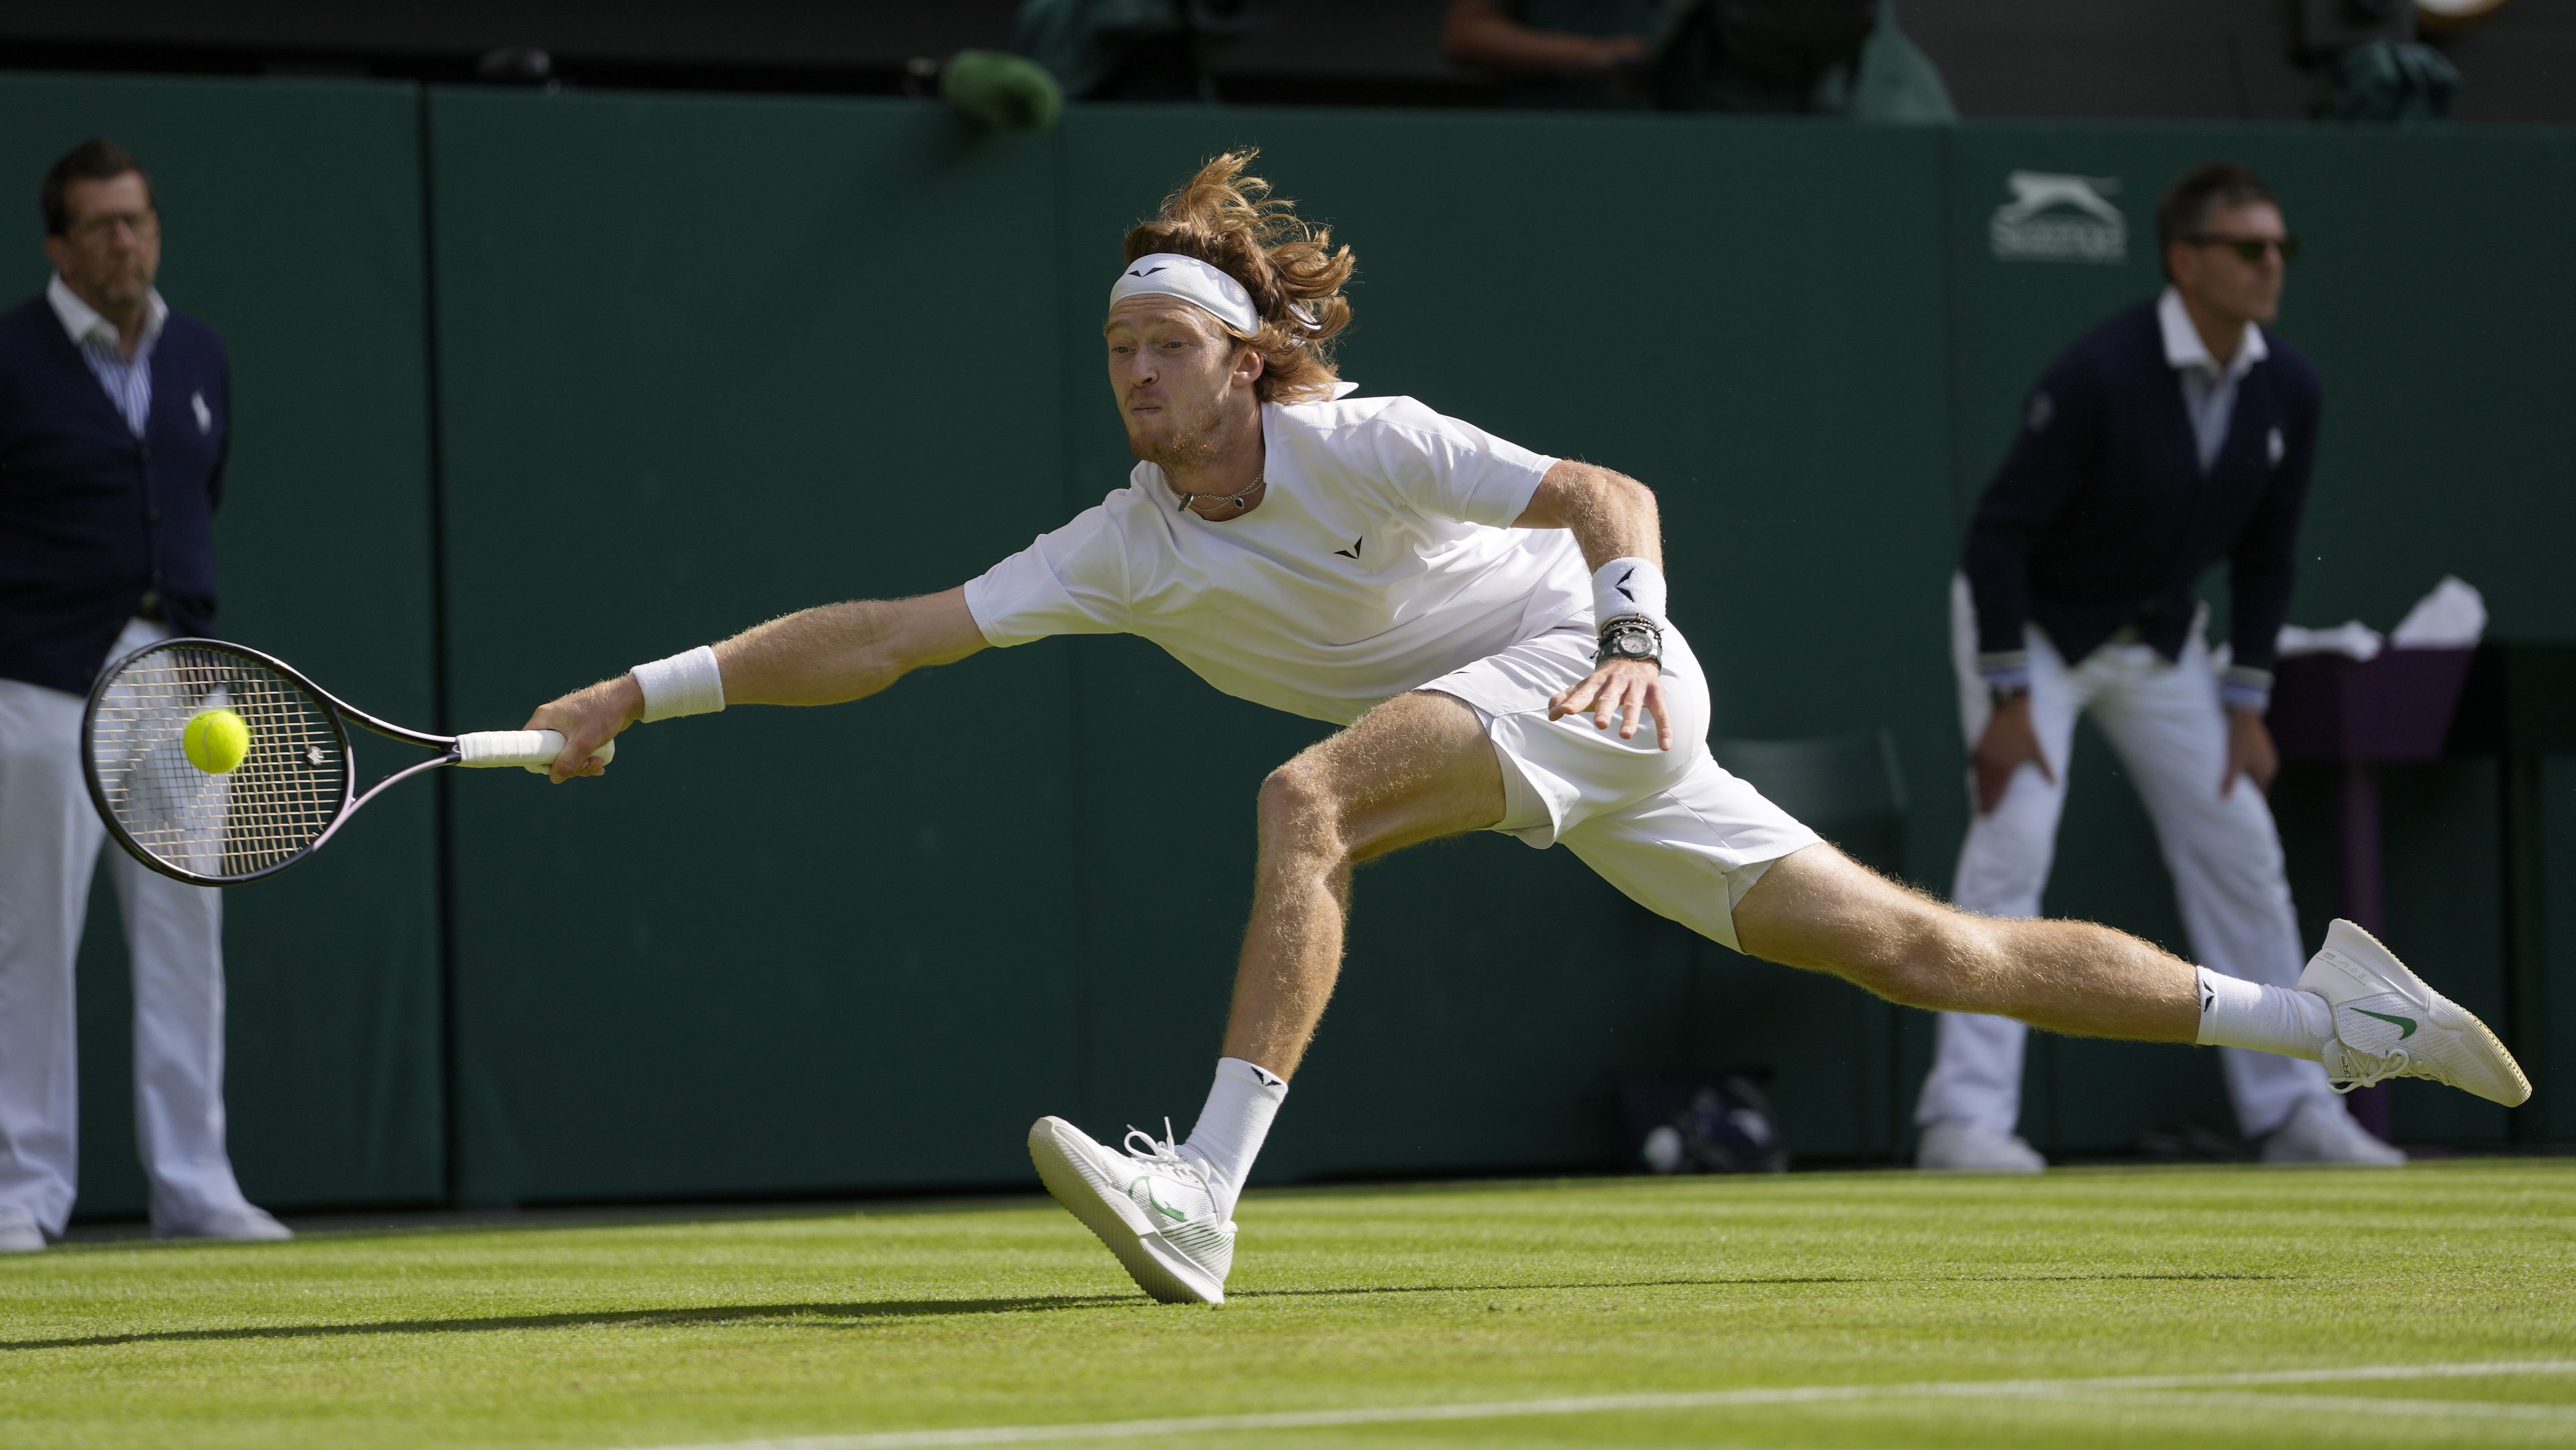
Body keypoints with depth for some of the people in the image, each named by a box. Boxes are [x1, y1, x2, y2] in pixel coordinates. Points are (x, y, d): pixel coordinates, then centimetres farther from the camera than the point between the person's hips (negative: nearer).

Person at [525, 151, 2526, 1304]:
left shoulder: (1361, 444, -17)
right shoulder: (1122, 549, 1)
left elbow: (1607, 494, -23)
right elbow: (880, 639, 1)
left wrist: (1628, 629, -42)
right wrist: (647, 691, -6)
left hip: (1593, 675, -7)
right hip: (1540, 767, 7)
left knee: (1306, 798, -29)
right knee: (1923, 954, 6)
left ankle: (1208, 1190, -37)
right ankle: (2320, 1009, 13)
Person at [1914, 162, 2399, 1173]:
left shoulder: (2286, 389, -9)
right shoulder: (2099, 375, -29)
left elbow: (2266, 553, 3)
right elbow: (2000, 531, -25)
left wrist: (2246, 704, 1)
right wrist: (2008, 701, -26)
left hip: (2159, 638, 6)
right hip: (2032, 626, -6)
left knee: (2241, 852, 4)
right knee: (2013, 843, -18)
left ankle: (2290, 1109, 13)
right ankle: (1966, 1118, -19)